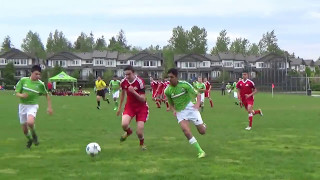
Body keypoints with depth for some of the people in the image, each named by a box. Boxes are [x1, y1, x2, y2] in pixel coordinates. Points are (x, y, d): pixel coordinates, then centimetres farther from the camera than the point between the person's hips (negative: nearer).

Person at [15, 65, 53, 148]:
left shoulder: (40, 84, -7)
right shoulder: (23, 80, -6)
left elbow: (47, 95, 7)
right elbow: (17, 93, -2)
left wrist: (49, 107, 4)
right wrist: (21, 95, -25)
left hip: (33, 106, -2)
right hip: (22, 105, 2)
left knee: (30, 122, -32)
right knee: (24, 129, 7)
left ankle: (34, 135, -1)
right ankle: (29, 140, 39)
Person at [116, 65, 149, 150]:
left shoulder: (140, 82, -23)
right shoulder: (123, 82, -8)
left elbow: (143, 99, -22)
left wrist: (133, 92, -36)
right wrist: (119, 107, 19)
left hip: (141, 107, -3)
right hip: (130, 106, 3)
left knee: (139, 133, -10)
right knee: (124, 124, -26)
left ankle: (142, 143, 27)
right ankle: (128, 132, 13)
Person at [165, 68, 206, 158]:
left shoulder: (184, 85, -14)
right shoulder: (167, 91, -4)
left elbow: (198, 95, -8)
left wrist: (197, 104, -26)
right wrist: (174, 110, -10)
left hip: (190, 108, -2)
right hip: (180, 112, 2)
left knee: (202, 131, 0)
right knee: (185, 129, -24)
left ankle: (203, 125, 41)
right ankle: (200, 151, -15)